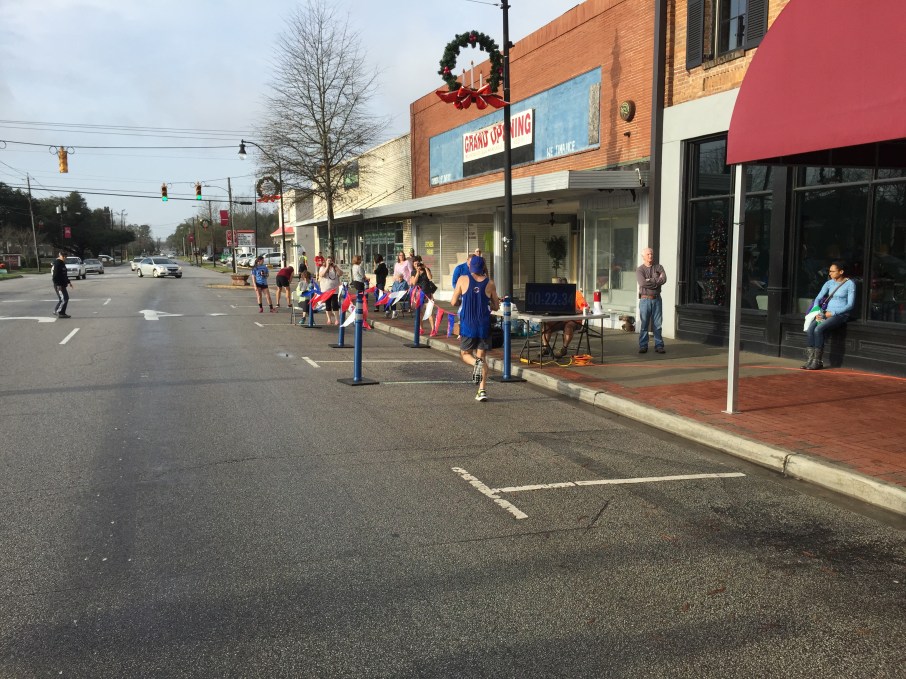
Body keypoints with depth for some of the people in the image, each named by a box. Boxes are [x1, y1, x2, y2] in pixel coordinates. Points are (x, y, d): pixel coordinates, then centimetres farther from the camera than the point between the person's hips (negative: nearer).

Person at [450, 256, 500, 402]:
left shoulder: (463, 280, -3)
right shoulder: (490, 283, 0)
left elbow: (453, 302, 0)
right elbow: (496, 307, 8)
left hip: (467, 325, -1)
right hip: (484, 325, 1)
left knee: (465, 354, 17)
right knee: (482, 357, 11)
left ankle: (476, 363, -18)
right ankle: (482, 390, -1)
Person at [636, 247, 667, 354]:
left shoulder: (658, 267, 8)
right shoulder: (640, 270, 2)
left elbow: (664, 280, -10)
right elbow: (643, 283, -16)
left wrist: (650, 281, -13)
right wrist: (657, 280, -9)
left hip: (656, 299, 2)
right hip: (645, 299, -2)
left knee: (658, 324, 3)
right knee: (644, 324, 1)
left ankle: (659, 346, 7)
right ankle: (643, 346, 8)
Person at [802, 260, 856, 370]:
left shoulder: (849, 284, -3)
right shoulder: (829, 283, 14)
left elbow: (850, 304, -8)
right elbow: (818, 298, 10)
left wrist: (833, 313, -15)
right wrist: (817, 312, -9)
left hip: (841, 315, -6)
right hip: (826, 313, 6)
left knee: (818, 329, -30)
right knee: (810, 329, -24)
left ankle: (818, 361, -23)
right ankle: (809, 359, -24)